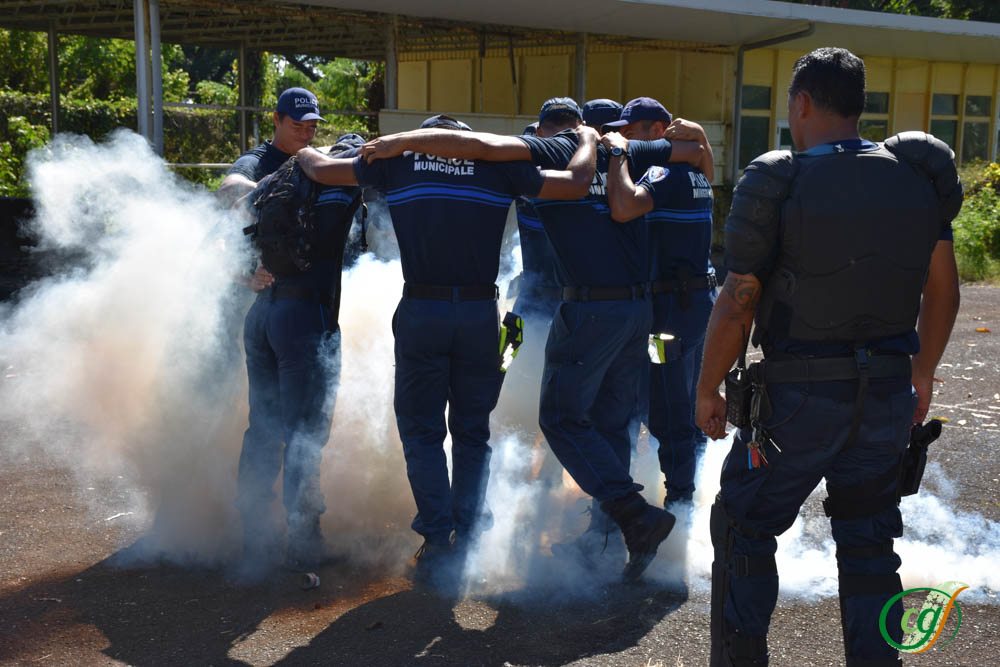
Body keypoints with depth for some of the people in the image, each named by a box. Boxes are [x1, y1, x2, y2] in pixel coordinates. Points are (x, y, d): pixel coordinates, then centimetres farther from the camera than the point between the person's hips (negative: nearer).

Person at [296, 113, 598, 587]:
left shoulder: (399, 159, 7)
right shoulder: (498, 162, 6)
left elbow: (321, 169, 15)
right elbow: (575, 185, 7)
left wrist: (300, 151, 37)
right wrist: (588, 140, 27)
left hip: (421, 312, -1)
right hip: (480, 313, 1)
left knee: (422, 431, 9)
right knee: (472, 432, 13)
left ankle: (438, 546, 2)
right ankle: (467, 543, 12)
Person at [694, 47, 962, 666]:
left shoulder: (779, 184, -12)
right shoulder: (917, 175, 3)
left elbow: (737, 304, -12)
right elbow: (943, 290, 7)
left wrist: (709, 390, 0)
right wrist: (922, 373, 20)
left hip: (801, 397, -4)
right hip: (889, 394, 5)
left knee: (744, 528, 12)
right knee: (868, 543, 16)